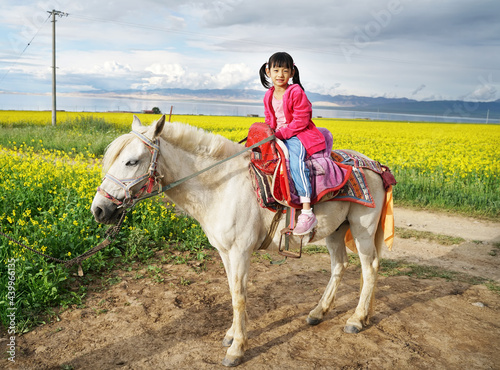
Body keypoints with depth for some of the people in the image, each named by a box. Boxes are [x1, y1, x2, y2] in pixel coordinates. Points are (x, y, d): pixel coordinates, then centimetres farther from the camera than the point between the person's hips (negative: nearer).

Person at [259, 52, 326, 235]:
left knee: (295, 161, -32)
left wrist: (281, 133, -18)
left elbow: (300, 121, -14)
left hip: (297, 136, -8)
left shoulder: (296, 92, -9)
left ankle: (307, 213, -36)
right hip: (278, 136, 8)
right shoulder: (269, 96, 12)